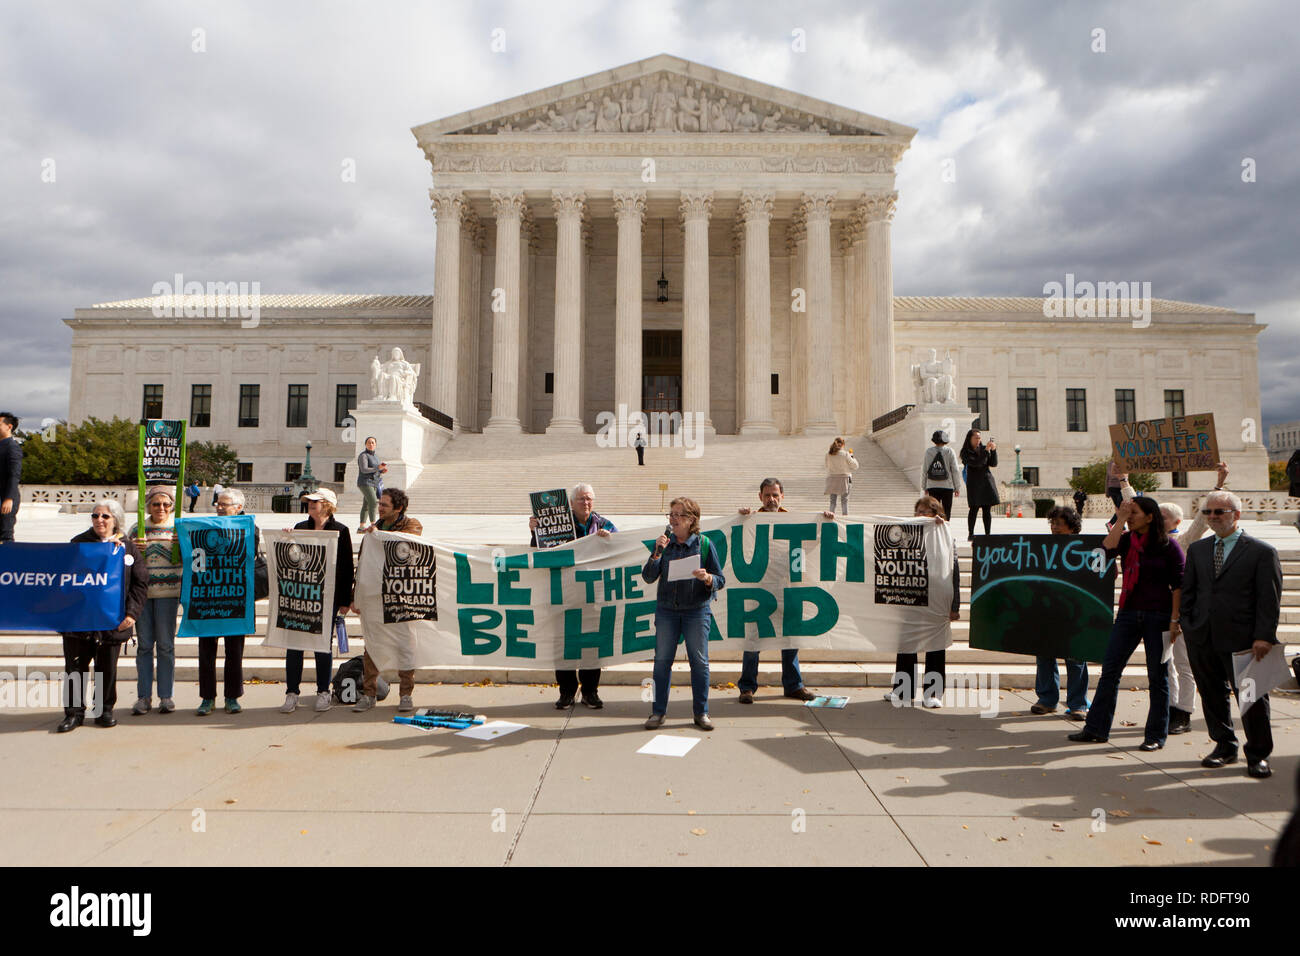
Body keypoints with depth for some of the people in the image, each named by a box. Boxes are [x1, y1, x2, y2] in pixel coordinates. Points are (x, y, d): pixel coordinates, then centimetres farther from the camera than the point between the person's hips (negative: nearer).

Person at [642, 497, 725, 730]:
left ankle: (701, 713, 16)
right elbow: (648, 577, -3)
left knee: (699, 661, 4)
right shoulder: (664, 543, 3)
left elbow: (721, 580, 0)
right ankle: (658, 711, 16)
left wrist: (707, 578, -22)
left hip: (697, 610, -2)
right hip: (666, 609, 2)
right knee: (662, 660, 5)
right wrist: (657, 553, -15)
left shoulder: (703, 544, -2)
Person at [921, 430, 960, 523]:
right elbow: (955, 470, -4)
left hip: (932, 487, 2)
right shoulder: (949, 451, -6)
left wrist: (924, 487, 11)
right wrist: (957, 487, 4)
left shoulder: (928, 452, 0)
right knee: (946, 512, 6)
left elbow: (924, 471, 3)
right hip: (947, 487, -2)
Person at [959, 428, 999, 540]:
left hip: (987, 481, 4)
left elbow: (993, 464, 8)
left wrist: (993, 450, -4)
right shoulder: (966, 452, -3)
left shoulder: (983, 449, 10)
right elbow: (976, 463, -17)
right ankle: (970, 534, 1)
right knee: (974, 508, -6)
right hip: (974, 483, -4)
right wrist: (986, 450, -19)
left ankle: (988, 534, 8)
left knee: (987, 510, 3)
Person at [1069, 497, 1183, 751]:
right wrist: (1120, 520, -11)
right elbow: (1107, 549, -14)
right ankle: (1096, 729, 10)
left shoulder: (1168, 545, -5)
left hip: (1158, 615, -4)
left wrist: (1174, 620, -10)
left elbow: (1179, 585, -5)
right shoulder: (1127, 540, 7)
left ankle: (1156, 735, 16)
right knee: (1109, 670, 4)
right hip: (1128, 613, 5)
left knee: (1158, 677, 4)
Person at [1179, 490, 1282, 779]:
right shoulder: (1197, 549, 12)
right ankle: (1224, 745, 28)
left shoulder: (1262, 551, -2)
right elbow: (1188, 591, 14)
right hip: (1203, 639, 4)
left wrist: (1264, 637, -12)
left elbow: (1270, 599, -5)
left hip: (1243, 641, -4)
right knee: (1212, 695, 12)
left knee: (1252, 699, 4)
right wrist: (1187, 625, 4)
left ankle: (1258, 755, 19)